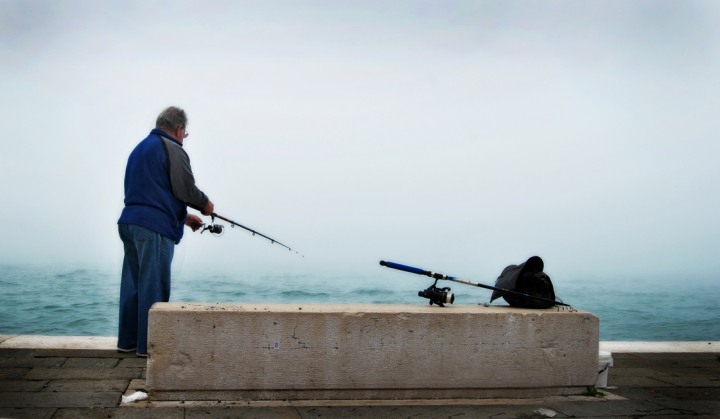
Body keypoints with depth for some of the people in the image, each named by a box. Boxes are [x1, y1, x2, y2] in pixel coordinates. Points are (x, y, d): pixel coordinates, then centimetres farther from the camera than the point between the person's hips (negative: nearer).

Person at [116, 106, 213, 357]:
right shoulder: (171, 148, -7)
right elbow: (186, 190, -12)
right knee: (154, 288, -3)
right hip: (154, 228, -9)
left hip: (129, 223, 9)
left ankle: (128, 340, 21)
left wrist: (184, 217, 29)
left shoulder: (140, 148, 23)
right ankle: (149, 345, 2)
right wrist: (205, 205, 8)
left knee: (133, 284, 14)